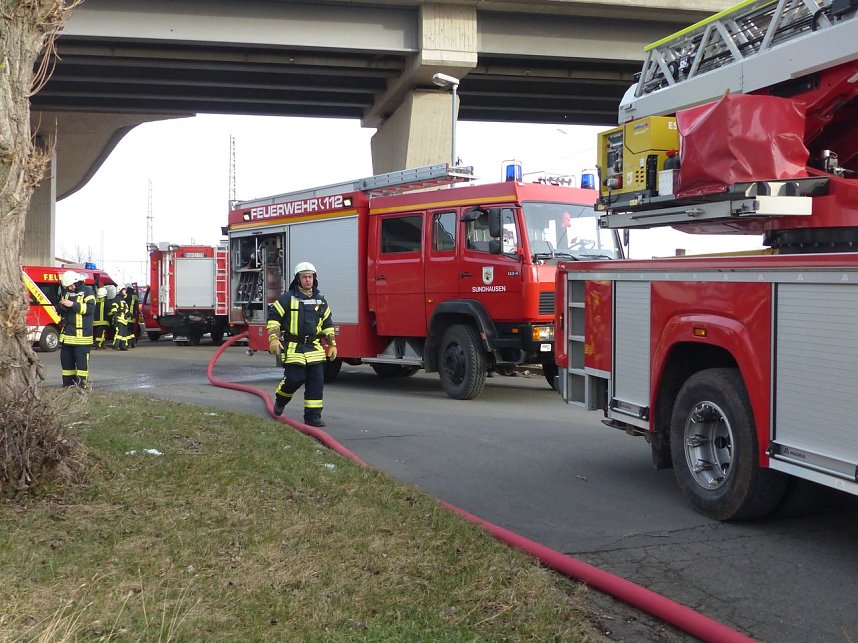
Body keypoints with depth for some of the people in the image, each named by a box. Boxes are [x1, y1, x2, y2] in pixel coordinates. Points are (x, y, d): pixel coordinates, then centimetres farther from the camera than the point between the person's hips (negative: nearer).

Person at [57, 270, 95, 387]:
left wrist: (73, 305, -21)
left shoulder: (87, 291, -4)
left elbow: (90, 308, -16)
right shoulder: (66, 292, 16)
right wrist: (61, 306, -4)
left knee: (81, 359, -6)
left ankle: (82, 382, -2)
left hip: (81, 333, -7)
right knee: (66, 358, 10)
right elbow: (60, 308, 20)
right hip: (67, 332, 7)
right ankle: (67, 383, 18)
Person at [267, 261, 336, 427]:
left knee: (316, 382, -2)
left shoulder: (320, 300, 11)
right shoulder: (287, 298, -3)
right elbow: (273, 317, -2)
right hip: (293, 349, -4)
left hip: (314, 349, 4)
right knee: (294, 379, -7)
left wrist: (332, 345, 15)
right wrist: (273, 339, -12)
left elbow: (327, 324, 19)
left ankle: (313, 416, 4)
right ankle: (280, 399, 25)